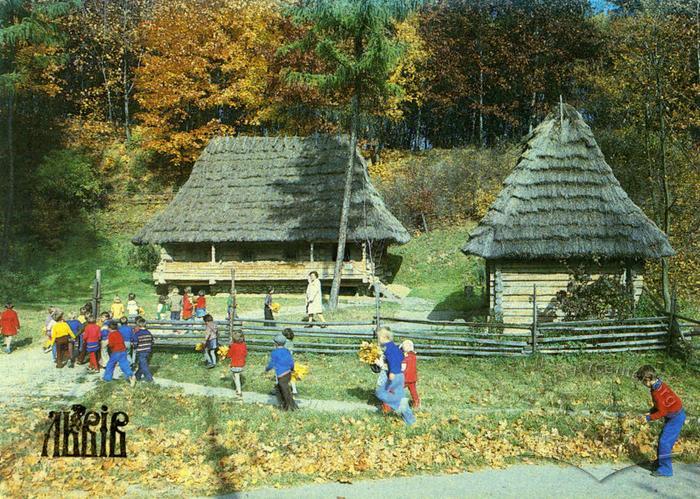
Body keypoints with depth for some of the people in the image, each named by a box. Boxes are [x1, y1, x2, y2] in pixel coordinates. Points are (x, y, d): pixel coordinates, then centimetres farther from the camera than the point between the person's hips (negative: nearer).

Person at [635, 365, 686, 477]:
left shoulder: (657, 392, -29)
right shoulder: (659, 385, 1)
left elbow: (662, 412, -24)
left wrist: (649, 418, -15)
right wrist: (651, 412, 2)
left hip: (676, 417, -10)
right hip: (673, 415, 10)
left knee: (664, 442, -8)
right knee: (662, 440, 18)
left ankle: (665, 469, 0)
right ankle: (660, 462, 32)